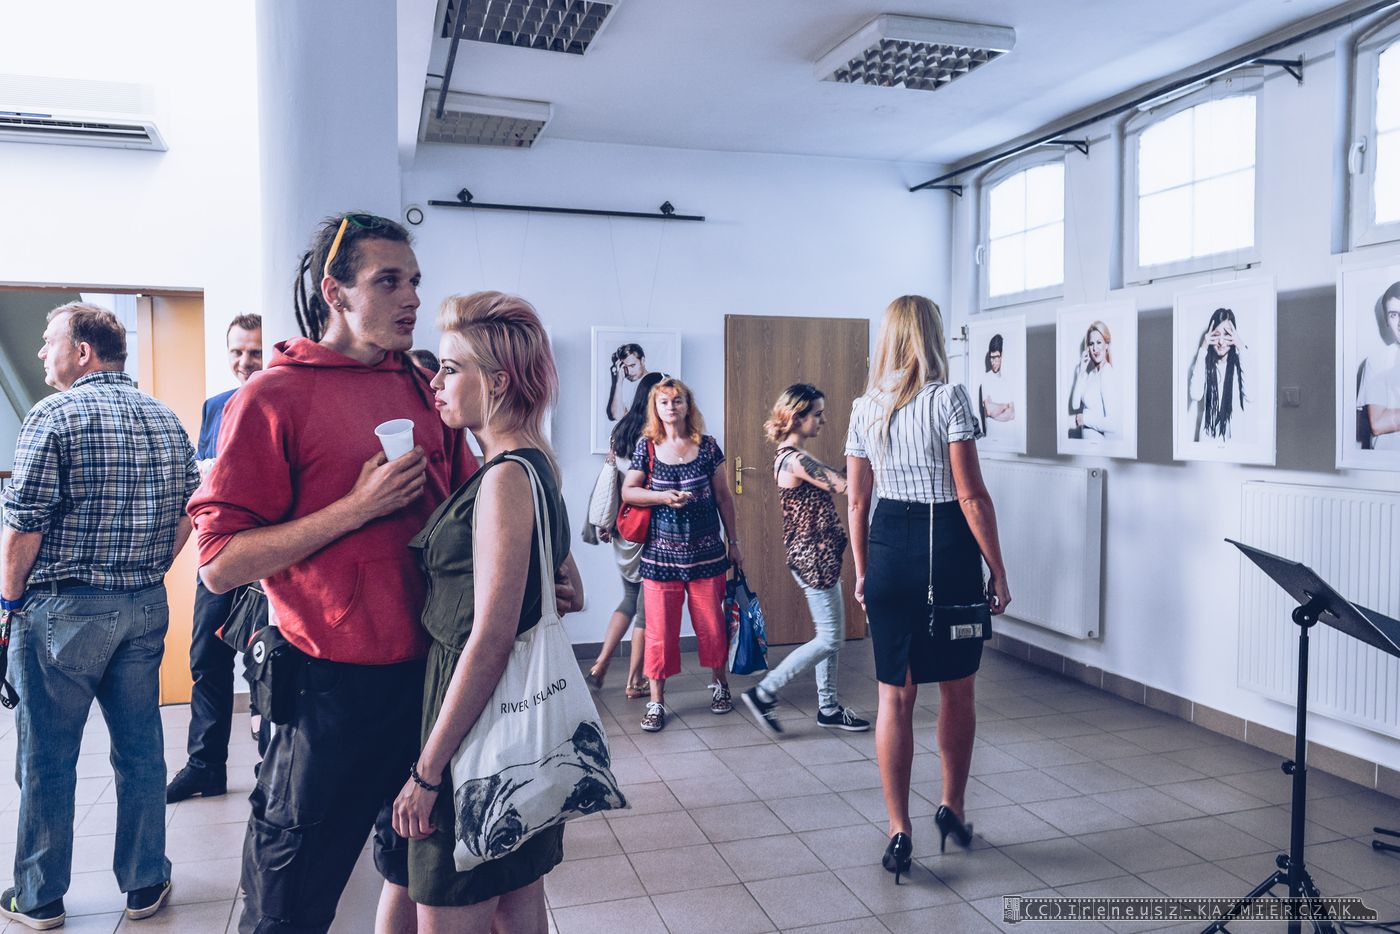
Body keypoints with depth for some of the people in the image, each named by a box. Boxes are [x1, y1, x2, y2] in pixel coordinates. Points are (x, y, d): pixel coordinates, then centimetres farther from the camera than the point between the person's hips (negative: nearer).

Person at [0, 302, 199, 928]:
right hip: (146, 609, 5)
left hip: (61, 611, -5)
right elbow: (186, 516, 9)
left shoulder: (54, 416, -11)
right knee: (140, 751, 12)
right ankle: (145, 884, 23)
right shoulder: (167, 420, 7)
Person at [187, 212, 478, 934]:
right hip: (335, 690, -5)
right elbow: (220, 563, -15)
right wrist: (359, 507, -20)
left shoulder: (425, 391, 7)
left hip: (431, 675, 6)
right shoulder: (275, 396, -10)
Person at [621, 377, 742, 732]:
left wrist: (733, 541, 10)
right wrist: (663, 496, -15)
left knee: (711, 622, 9)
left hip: (706, 553, 1)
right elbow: (628, 492, 1)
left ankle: (720, 683, 32)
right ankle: (656, 702, 14)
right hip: (660, 554, 0)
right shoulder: (646, 446, 1)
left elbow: (723, 496, 8)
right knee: (660, 628, 2)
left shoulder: (707, 446, 2)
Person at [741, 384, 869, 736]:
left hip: (820, 555, 10)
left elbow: (834, 479, 12)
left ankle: (829, 708, 27)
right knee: (828, 639, -3)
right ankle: (764, 693, 4)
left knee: (833, 636, 16)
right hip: (813, 556, -10)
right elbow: (842, 485, -22)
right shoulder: (794, 458, -20)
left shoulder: (795, 455, 13)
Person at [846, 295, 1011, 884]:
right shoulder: (949, 399, -9)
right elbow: (971, 495, -12)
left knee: (895, 696, 9)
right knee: (957, 691, 16)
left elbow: (857, 499, 8)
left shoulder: (865, 408, 5)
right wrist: (998, 570, -5)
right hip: (947, 548, -3)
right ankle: (953, 810, 32)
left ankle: (899, 833, 12)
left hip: (888, 548, 4)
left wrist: (862, 571, 17)